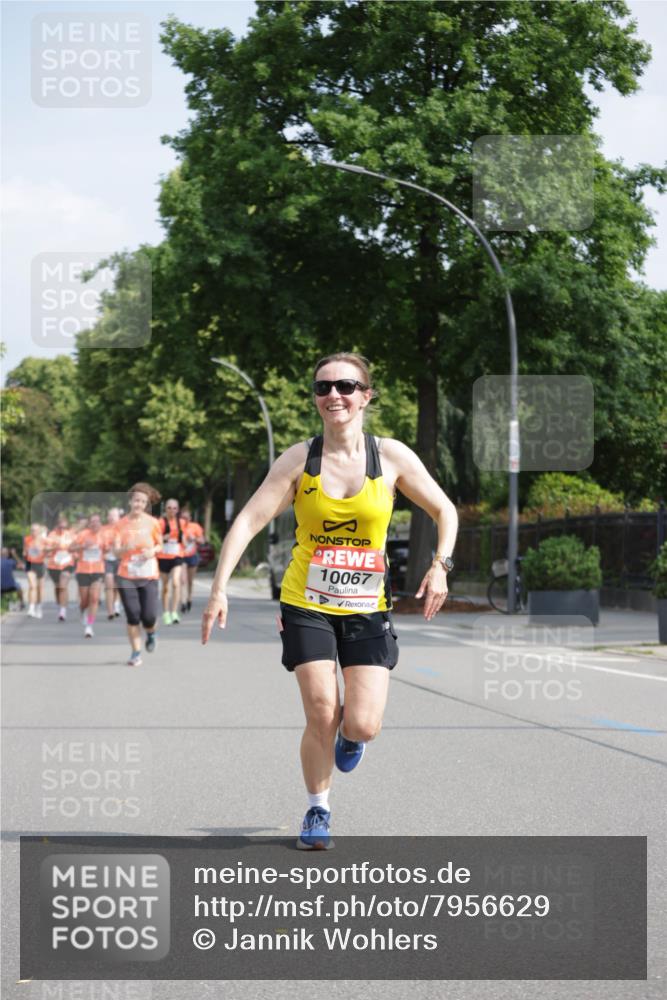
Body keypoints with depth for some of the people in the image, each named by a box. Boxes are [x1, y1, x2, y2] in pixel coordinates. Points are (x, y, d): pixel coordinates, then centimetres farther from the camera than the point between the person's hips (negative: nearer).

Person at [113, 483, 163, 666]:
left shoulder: (152, 523, -1)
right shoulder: (121, 524, -2)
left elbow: (159, 545, 12)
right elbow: (116, 553, -3)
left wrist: (152, 551, -10)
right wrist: (126, 548, -25)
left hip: (149, 576, 0)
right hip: (126, 576, 0)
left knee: (149, 616, -7)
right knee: (132, 615, -4)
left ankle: (151, 633, 29)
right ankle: (136, 653, 8)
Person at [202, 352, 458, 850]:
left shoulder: (392, 457, -4)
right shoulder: (299, 459, -6)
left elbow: (445, 511, 7)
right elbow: (248, 521, -10)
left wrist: (441, 565, -9)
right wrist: (220, 588, -20)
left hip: (367, 608, 1)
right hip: (307, 605, 0)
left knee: (362, 726, -9)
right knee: (321, 717, -8)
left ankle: (349, 732, 31)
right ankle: (318, 812, 17)